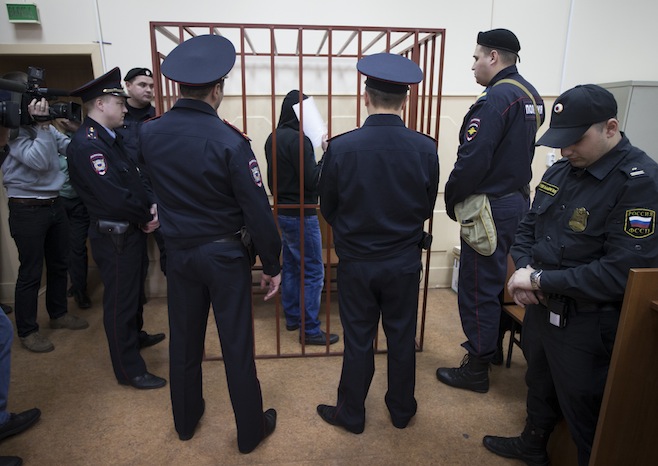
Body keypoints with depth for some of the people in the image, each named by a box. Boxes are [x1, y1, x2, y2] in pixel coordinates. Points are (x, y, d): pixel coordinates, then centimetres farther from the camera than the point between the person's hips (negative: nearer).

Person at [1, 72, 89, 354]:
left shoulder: (41, 124, 8)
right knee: (31, 272, 0)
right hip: (27, 209, -7)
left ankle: (59, 314, 34)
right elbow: (38, 161, -23)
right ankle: (27, 331, 15)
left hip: (54, 203, 8)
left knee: (59, 264, 17)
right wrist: (42, 125, -24)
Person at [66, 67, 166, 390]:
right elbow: (114, 197, -27)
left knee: (131, 293, 25)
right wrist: (146, 218, -12)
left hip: (130, 231, 10)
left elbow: (136, 178, 10)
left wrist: (152, 205, -7)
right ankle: (129, 370, 16)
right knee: (120, 301, 2)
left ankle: (133, 337, 47)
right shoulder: (86, 145, -21)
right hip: (114, 237, -10)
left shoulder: (109, 138, 11)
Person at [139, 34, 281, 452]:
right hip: (225, 255, -5)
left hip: (178, 252, 5)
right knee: (237, 344, 8)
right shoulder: (229, 141, -20)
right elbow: (257, 210, -18)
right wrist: (273, 265, -8)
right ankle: (251, 430, 27)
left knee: (184, 340, 20)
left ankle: (186, 420, 40)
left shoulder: (149, 133, -4)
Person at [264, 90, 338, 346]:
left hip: (283, 212, 9)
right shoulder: (298, 139, -20)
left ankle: (292, 317, 29)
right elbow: (312, 180, -20)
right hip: (301, 215, -9)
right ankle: (310, 330, 7)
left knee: (290, 267, 17)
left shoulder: (273, 138, 7)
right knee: (313, 272, -1)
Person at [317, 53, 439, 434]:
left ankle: (351, 414, 34)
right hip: (405, 262, 2)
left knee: (358, 341, 14)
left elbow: (328, 209, -4)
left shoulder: (341, 148, -17)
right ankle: (402, 410, 39)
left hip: (356, 262, -1)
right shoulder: (425, 149, -12)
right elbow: (426, 209, 1)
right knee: (402, 338, 19)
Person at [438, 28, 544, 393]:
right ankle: (493, 345, 40)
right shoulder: (530, 94, 11)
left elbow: (472, 160, -24)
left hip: (491, 208, -10)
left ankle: (476, 369, 15)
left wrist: (451, 200, -11)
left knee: (478, 287, 1)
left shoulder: (496, 98, -19)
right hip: (518, 200, 10)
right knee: (498, 278, 22)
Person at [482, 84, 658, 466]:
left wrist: (539, 280, -22)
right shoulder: (561, 170, 4)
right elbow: (529, 227, 10)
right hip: (541, 307, 8)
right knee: (540, 385, 28)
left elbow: (622, 272, -27)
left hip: (589, 324, -8)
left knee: (584, 413, 12)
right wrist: (525, 268, -9)